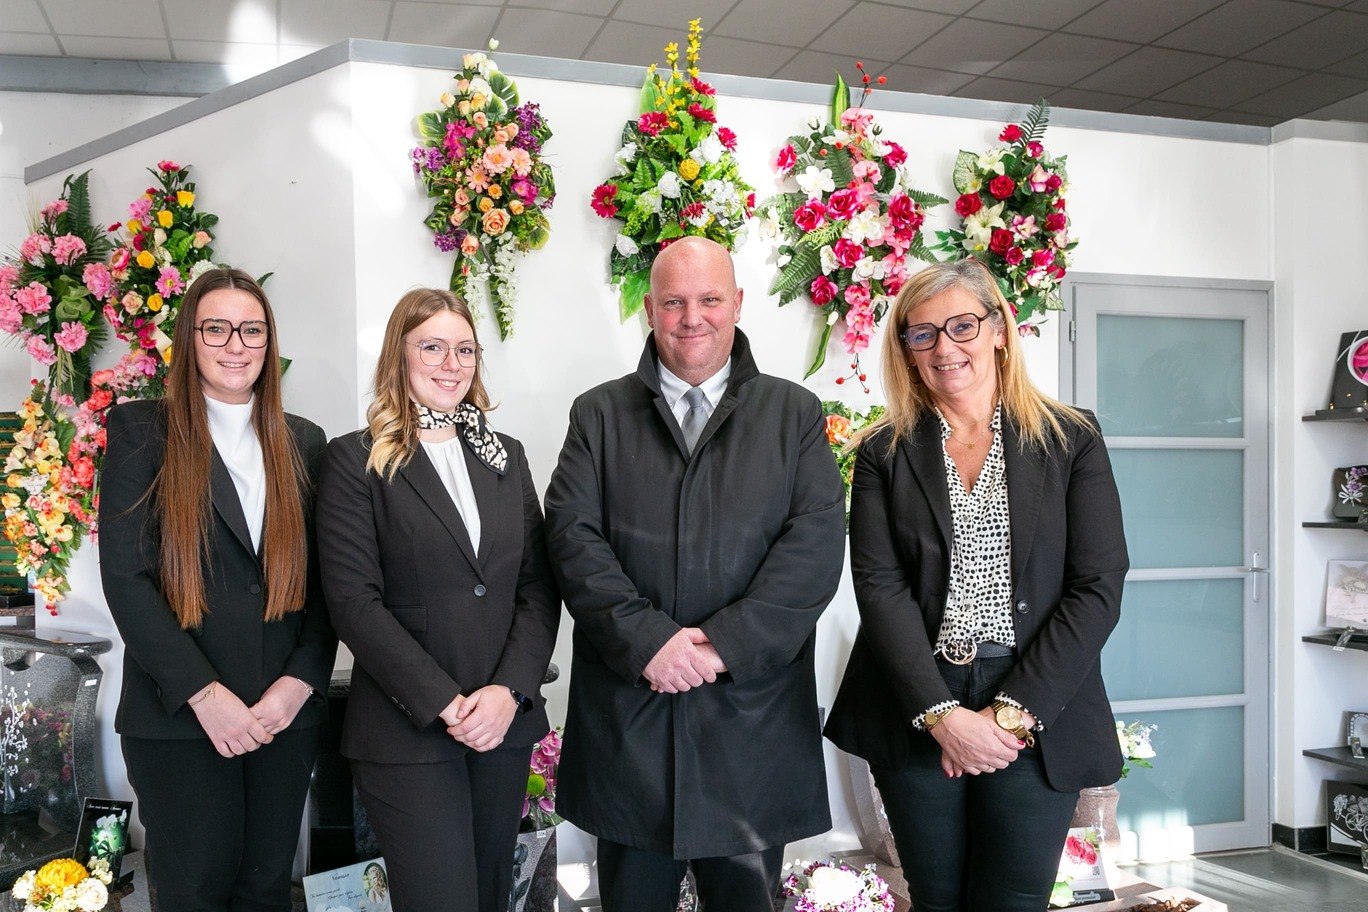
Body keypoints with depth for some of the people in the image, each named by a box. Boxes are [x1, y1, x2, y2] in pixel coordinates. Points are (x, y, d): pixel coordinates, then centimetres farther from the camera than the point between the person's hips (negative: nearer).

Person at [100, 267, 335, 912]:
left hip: (288, 712, 3)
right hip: (177, 715, -3)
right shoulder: (141, 431, 0)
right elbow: (125, 576, -8)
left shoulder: (304, 442, 9)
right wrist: (203, 692, -15)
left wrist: (301, 680, -7)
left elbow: (323, 579, 7)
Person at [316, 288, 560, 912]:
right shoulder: (354, 461, -2)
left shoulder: (505, 455, 11)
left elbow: (538, 587, 5)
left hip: (507, 723, 5)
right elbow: (354, 602, -10)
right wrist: (444, 704, -15)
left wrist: (509, 689, -9)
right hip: (406, 735, -4)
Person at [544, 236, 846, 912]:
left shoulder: (794, 413, 6)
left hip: (751, 711, 0)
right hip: (626, 712, 1)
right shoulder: (598, 414, 8)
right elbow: (573, 535, -3)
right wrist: (646, 638, -16)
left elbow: (817, 541, -5)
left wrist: (727, 643, -15)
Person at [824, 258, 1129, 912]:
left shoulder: (1072, 440, 1)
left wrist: (1013, 711, -12)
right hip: (916, 716, 1)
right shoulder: (883, 453, 4)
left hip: (1038, 718, -1)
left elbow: (1098, 589, -5)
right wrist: (941, 714, -15)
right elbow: (879, 587, -5)